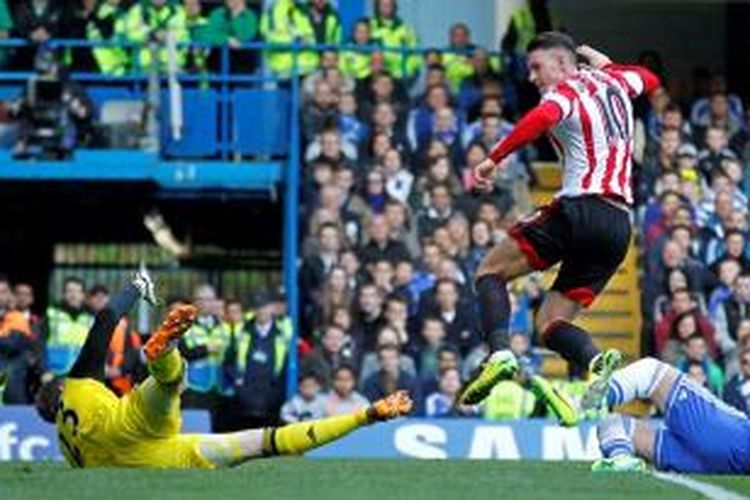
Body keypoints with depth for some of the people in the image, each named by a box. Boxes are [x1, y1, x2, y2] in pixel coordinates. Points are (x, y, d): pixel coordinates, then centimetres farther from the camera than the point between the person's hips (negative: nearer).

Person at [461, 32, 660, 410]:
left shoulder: (566, 91, 0)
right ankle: (595, 360, -23)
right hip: (620, 225, 7)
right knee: (550, 322, 9)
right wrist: (605, 64, 49)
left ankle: (500, 353, -19)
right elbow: (649, 80, 43)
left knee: (491, 270, 6)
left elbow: (543, 117, -24)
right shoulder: (613, 82, 20)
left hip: (582, 207, -7)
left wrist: (493, 159, -19)